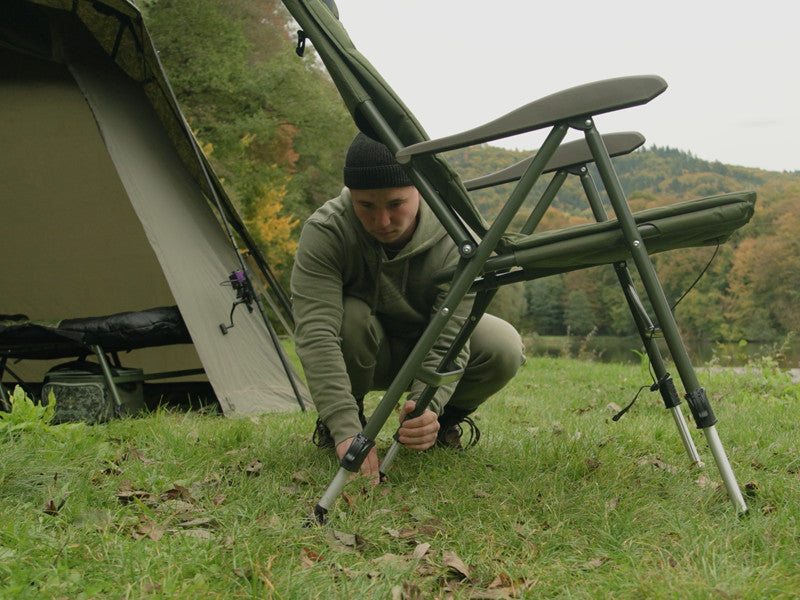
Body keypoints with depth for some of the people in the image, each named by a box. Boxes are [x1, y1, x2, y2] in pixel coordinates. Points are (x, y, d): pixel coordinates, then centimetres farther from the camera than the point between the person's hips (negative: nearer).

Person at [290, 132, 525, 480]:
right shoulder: (323, 233, -31)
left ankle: (441, 424, 4)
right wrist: (346, 431, -51)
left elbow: (448, 342, -32)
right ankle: (334, 425, -6)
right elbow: (315, 333, -41)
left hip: (423, 346, 1)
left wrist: (426, 407, -52)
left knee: (505, 347, -26)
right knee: (348, 318, -36)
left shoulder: (452, 237, -29)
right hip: (362, 356, -1)